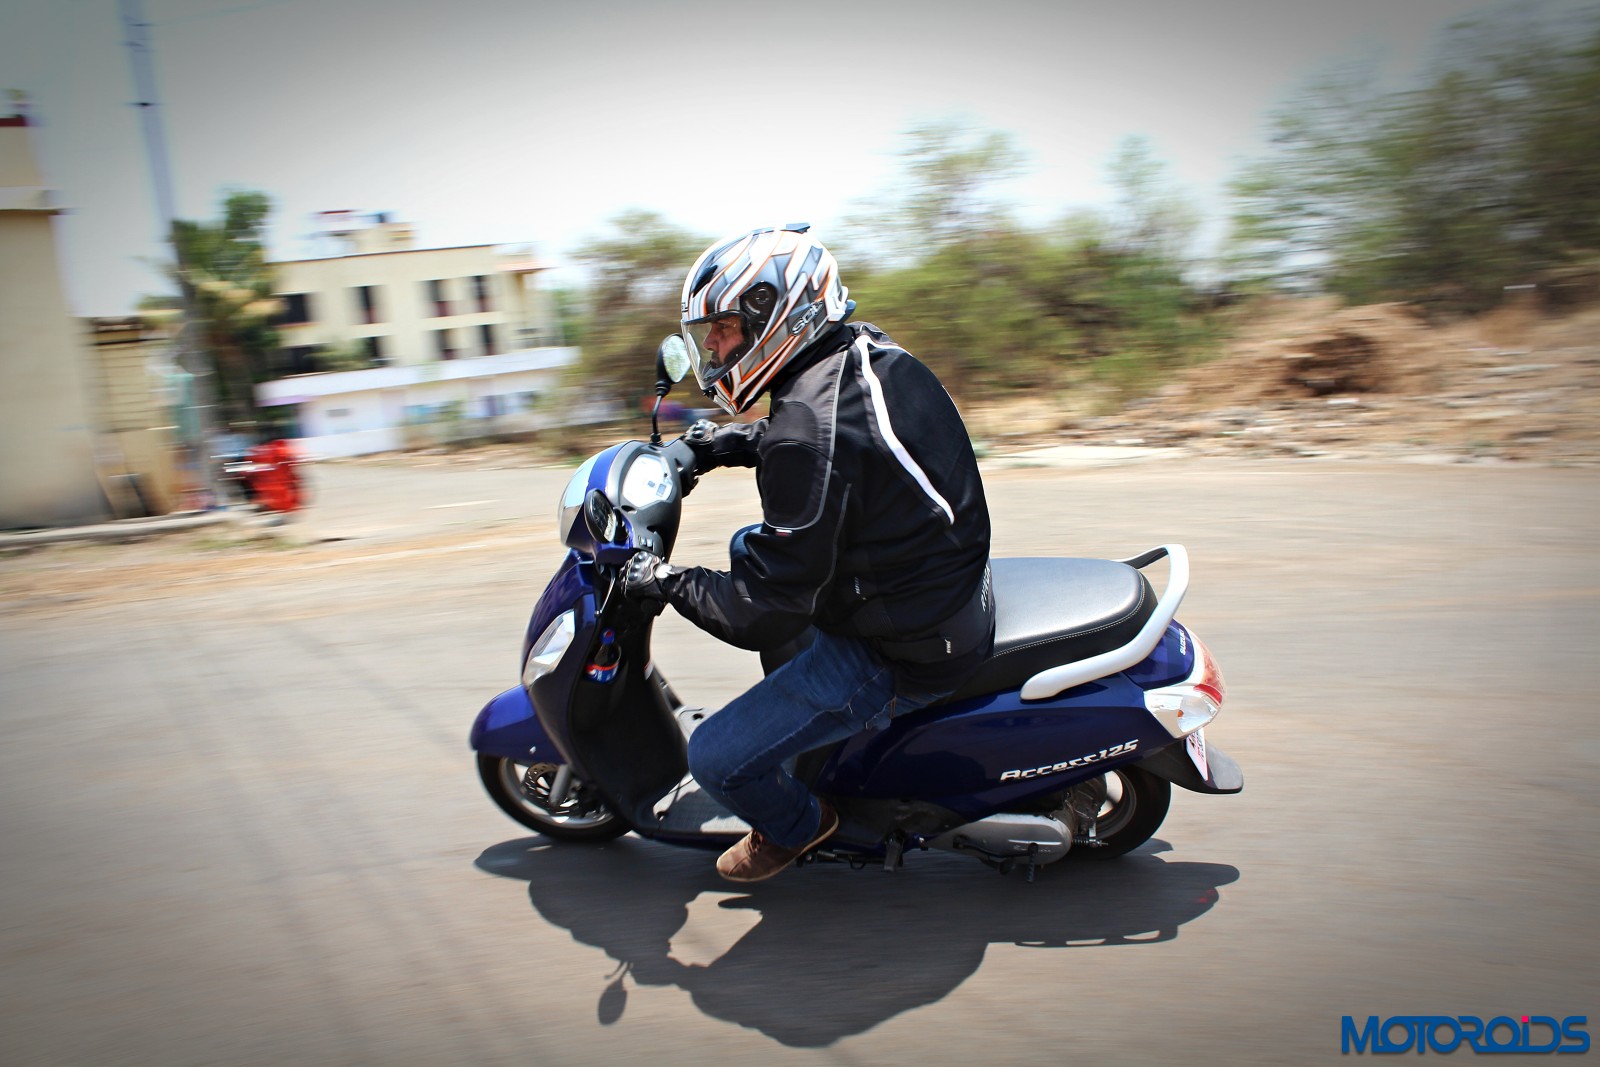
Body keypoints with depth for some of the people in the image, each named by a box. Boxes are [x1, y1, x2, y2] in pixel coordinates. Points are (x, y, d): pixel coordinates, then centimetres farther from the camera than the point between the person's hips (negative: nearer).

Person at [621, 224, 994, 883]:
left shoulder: (809, 422, -28)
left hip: (902, 655, -10)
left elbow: (767, 610, -26)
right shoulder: (869, 353, -1)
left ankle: (795, 825, 24)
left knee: (716, 759, -7)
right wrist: (734, 442, 15)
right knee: (749, 545, 28)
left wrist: (668, 584, -11)